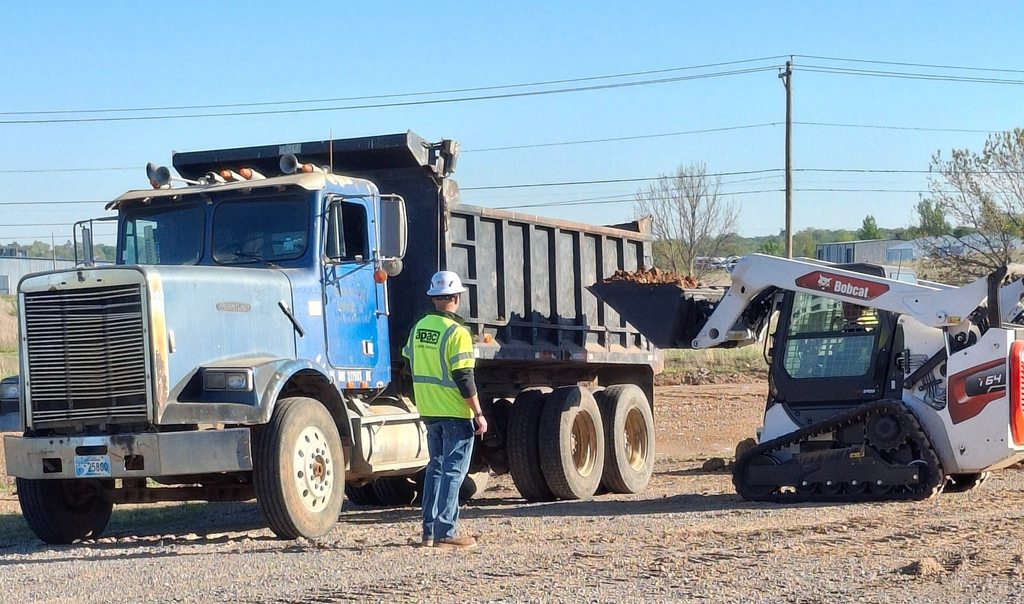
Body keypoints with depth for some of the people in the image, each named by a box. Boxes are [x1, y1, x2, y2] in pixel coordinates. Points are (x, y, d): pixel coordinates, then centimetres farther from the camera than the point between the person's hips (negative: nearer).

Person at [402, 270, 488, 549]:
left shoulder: (419, 327, 6)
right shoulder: (457, 332, -16)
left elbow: (411, 363, 15)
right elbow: (464, 378, -18)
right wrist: (478, 414, -12)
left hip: (428, 411, 7)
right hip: (456, 412, -7)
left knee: (436, 467, 16)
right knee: (453, 471, -2)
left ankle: (429, 530, 16)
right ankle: (445, 532, -4)